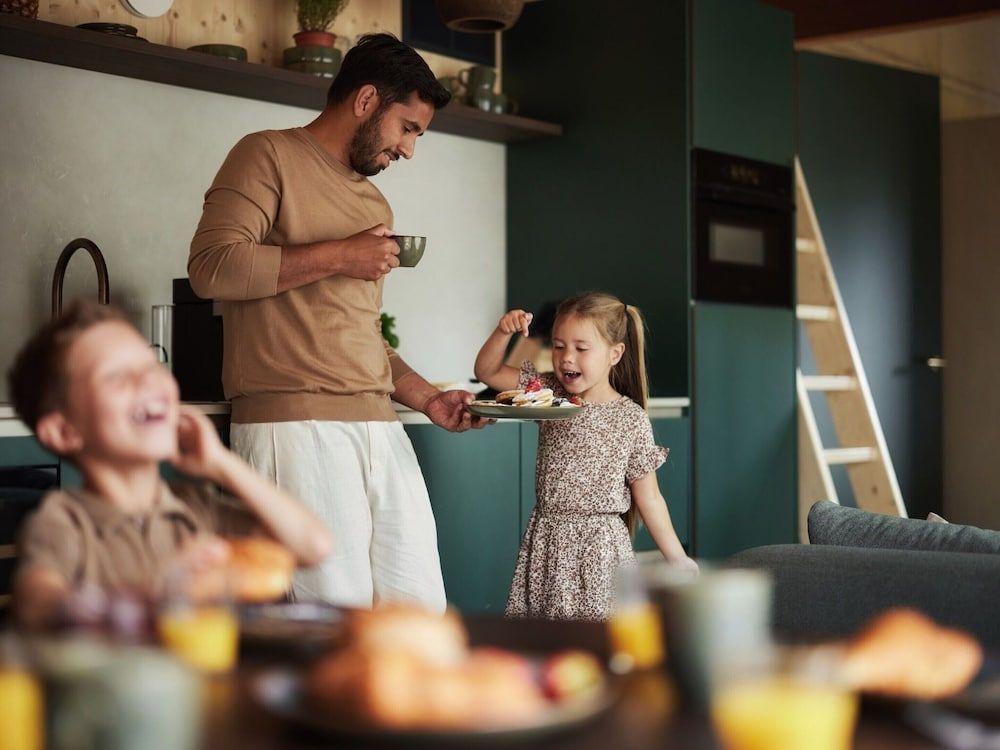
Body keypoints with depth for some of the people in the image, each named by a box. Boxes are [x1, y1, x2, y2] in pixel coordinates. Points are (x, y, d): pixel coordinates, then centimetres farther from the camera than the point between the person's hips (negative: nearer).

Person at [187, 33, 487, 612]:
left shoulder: (375, 205, 25)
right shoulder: (270, 157, 2)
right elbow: (210, 266, -12)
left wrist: (425, 397, 14)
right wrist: (337, 256, -8)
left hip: (379, 428, 8)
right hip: (295, 427, -8)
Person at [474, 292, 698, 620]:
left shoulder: (632, 419, -5)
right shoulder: (549, 393, 4)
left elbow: (648, 497, 0)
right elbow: (487, 371, 7)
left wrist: (676, 557, 0)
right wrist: (504, 332, -11)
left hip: (599, 547, -3)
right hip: (546, 542, 3)